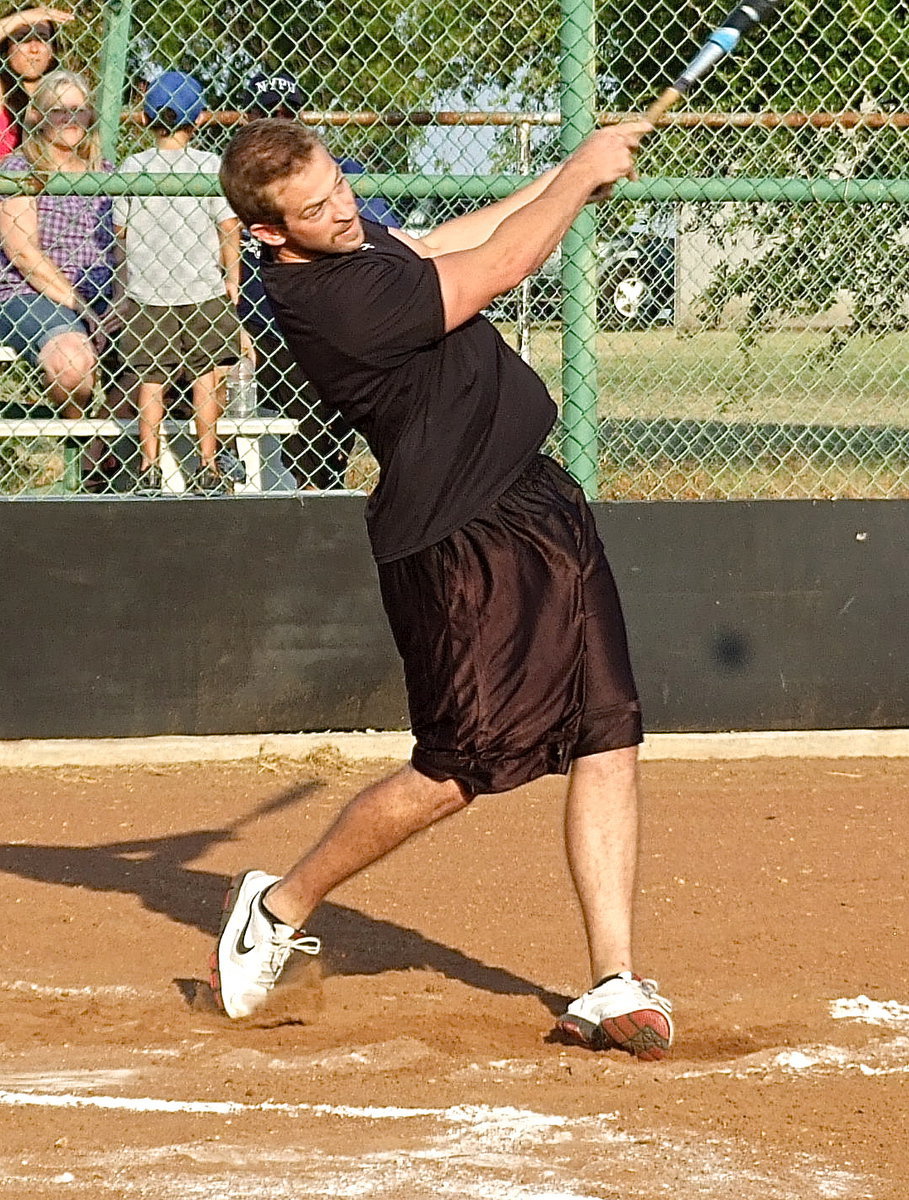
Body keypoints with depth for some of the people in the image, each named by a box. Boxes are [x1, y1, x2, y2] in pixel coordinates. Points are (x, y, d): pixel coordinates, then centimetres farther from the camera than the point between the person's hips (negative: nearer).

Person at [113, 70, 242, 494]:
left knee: (150, 378, 8)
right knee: (206, 375, 9)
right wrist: (232, 278, 3)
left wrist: (128, 286, 15)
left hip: (145, 291, 1)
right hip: (203, 290, -1)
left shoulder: (133, 165, -2)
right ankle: (208, 468, 9)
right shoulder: (210, 164, -6)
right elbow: (228, 225, -8)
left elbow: (120, 229, 2)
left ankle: (149, 468, 7)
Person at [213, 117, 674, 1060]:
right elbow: (495, 270, -19)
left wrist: (560, 183, 20)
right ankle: (280, 907, 16)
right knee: (457, 770, -7)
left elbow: (431, 247, 28)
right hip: (457, 541, -9)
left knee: (609, 741, 2)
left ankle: (613, 987, 4)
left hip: (537, 501, 9)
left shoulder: (346, 236, 7)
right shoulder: (329, 301, -23)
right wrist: (582, 172, -5)